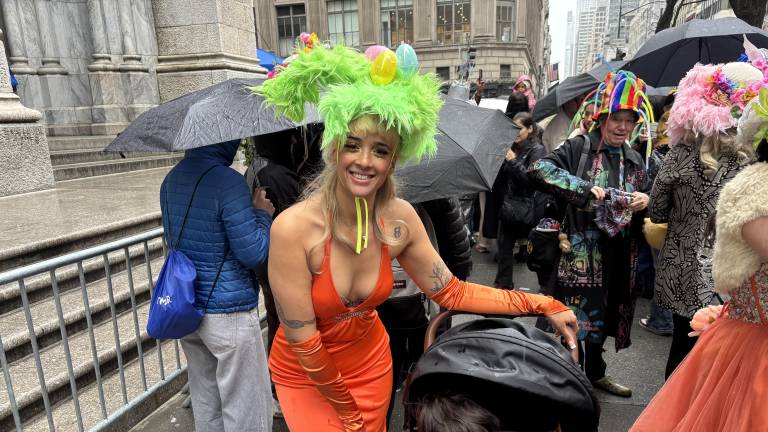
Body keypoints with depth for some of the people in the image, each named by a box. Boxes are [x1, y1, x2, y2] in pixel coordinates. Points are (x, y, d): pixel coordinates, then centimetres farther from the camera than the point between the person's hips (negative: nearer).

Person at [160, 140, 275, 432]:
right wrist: (262, 214, -3)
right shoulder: (227, 181, -20)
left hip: (186, 310, 8)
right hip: (227, 314, -8)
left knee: (205, 402, 23)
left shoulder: (170, 180, 5)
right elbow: (253, 253, -19)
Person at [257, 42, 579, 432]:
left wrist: (541, 305, -12)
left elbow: (451, 293, -8)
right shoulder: (293, 228, -30)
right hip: (305, 375, -3)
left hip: (370, 363, 4)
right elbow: (302, 338, -22)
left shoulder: (399, 218, -16)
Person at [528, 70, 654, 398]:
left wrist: (645, 201, -4)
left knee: (602, 316, 21)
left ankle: (595, 373, 42)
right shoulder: (579, 147, -6)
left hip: (618, 254, 7)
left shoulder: (634, 160, 13)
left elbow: (642, 207, 21)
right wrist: (584, 188, -25)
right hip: (581, 251, -6)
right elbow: (539, 169, -22)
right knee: (575, 316, -1)